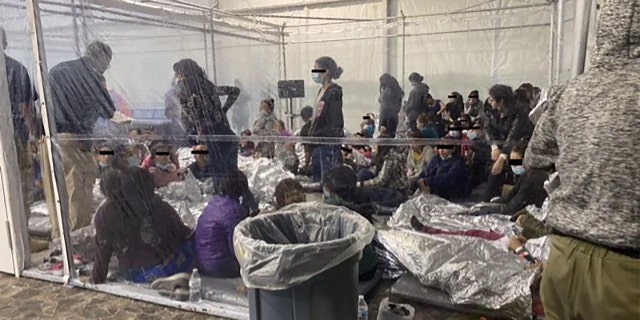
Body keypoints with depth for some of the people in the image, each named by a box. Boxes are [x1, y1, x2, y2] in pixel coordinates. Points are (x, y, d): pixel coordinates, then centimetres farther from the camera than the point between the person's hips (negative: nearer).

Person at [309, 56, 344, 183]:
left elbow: (336, 121, -16)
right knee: (317, 176, 13)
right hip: (318, 139, 9)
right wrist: (311, 135, 17)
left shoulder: (334, 92, -12)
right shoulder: (321, 91, 15)